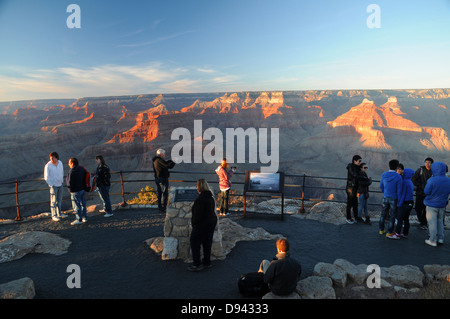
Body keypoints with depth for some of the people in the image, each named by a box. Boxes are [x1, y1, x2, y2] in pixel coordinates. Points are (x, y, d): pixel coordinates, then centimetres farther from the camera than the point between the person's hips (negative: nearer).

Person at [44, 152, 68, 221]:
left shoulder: (60, 163, 0)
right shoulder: (48, 166, -16)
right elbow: (46, 177, -9)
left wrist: (62, 181, 11)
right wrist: (51, 185, -11)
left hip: (60, 185, 5)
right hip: (53, 185, -5)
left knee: (59, 200, 14)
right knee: (53, 201, -1)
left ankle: (59, 213, 26)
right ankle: (54, 216, 7)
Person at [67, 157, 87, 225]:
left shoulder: (72, 171, -18)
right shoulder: (81, 169, 6)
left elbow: (70, 182, -17)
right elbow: (85, 179, 14)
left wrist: (71, 190, -4)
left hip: (75, 191, -8)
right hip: (82, 189, 8)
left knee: (76, 205, 0)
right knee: (82, 204, 15)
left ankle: (78, 219, 4)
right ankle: (84, 218, 23)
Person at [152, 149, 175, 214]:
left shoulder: (155, 160, 14)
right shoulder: (160, 160, -17)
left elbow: (165, 163, 21)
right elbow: (169, 166, -24)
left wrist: (170, 161, 7)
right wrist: (173, 162, -5)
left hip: (157, 179, 10)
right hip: (163, 179, -10)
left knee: (159, 194, 13)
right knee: (165, 194, -6)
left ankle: (160, 208, 19)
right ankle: (163, 209, -7)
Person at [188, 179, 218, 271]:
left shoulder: (200, 199, -23)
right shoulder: (211, 197, 5)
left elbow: (198, 214, -22)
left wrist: (194, 223, -6)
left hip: (202, 224, -9)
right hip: (212, 222, 9)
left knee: (195, 242, 4)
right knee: (207, 242, 18)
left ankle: (197, 264, 7)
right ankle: (207, 262, 28)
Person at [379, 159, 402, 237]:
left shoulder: (384, 175, -4)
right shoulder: (398, 177, -17)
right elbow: (399, 190, -15)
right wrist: (399, 201, -5)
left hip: (385, 197, 4)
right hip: (394, 199, -4)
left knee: (383, 214, 18)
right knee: (392, 216, 9)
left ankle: (381, 230, 28)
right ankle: (389, 232, 15)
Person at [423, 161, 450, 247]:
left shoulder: (432, 180, -21)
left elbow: (426, 192, -15)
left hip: (432, 205, -6)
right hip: (442, 205, 6)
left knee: (432, 223, 3)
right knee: (440, 221, 20)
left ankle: (433, 240, 9)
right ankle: (440, 238, 25)